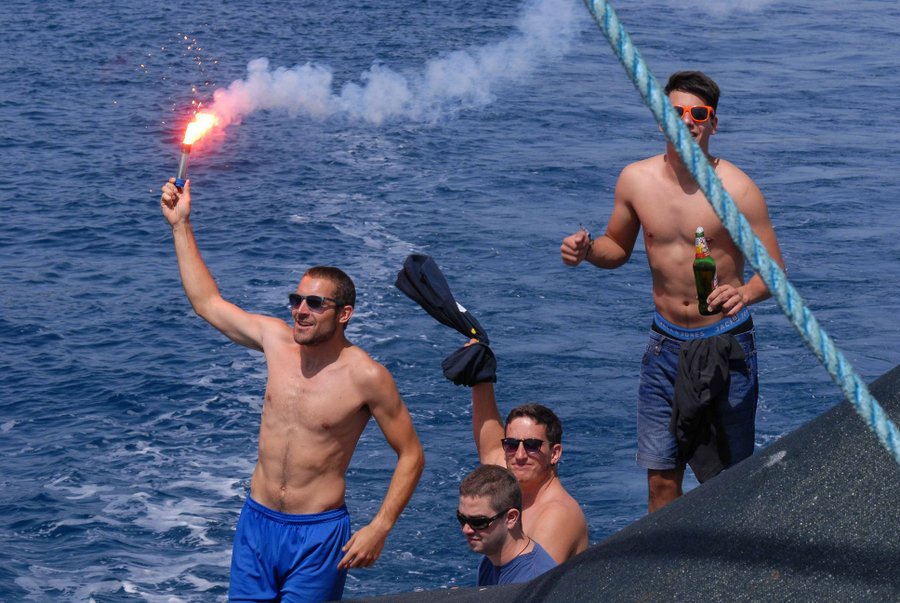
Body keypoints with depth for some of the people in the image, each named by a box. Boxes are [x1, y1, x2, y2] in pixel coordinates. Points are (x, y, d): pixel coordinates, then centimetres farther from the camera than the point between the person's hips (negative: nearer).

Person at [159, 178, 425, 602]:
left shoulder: (366, 377, -13)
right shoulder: (277, 340, 1)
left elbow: (411, 455, -6)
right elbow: (208, 303, 15)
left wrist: (379, 529, -14)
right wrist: (181, 225, 13)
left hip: (318, 534, -5)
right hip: (256, 521, 5)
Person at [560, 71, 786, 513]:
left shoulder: (737, 189, -13)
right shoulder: (635, 180, -2)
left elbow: (774, 270, -8)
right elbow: (618, 247, 14)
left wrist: (744, 293, -29)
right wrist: (586, 250, -8)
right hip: (665, 344, 3)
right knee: (661, 478, 5)